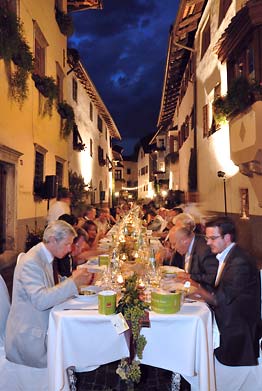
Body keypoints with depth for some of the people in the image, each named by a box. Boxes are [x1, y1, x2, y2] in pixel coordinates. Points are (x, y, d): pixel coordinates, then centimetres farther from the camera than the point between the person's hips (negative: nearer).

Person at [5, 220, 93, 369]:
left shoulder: (45, 257, 8)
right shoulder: (31, 262, -21)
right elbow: (40, 300, -31)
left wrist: (76, 281, -5)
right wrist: (73, 283, -28)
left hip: (42, 327, 8)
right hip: (28, 337, -8)